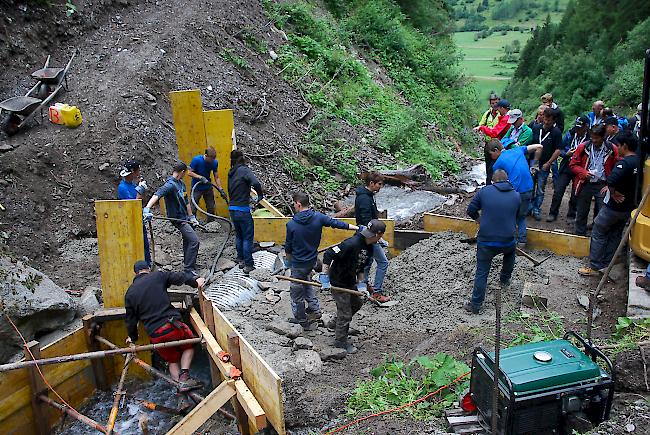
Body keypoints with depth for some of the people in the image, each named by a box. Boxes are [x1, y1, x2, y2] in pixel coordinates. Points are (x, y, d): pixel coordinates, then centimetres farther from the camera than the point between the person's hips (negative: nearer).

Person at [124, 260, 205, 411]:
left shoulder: (130, 293, 14)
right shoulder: (157, 276, 5)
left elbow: (130, 319, 18)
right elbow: (179, 277, -5)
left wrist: (133, 337, 32)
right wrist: (195, 282, 7)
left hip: (155, 335, 3)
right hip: (172, 324, -3)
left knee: (173, 360, 18)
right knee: (188, 347, 22)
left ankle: (181, 397, 6)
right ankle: (184, 377, -2)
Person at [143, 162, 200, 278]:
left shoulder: (181, 183, 8)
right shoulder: (170, 184, -21)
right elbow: (157, 195, -37)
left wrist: (191, 216, 17)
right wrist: (147, 209, -51)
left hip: (185, 217, 9)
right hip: (178, 219, -9)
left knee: (188, 240, 20)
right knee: (194, 240, -15)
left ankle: (187, 263, 37)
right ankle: (189, 269, -9)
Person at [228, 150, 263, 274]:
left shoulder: (231, 173, 10)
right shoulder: (244, 170, -13)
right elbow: (255, 183, -28)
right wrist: (260, 195, -10)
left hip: (232, 209, 7)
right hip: (243, 210, -7)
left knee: (239, 236, 21)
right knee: (248, 237, 2)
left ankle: (241, 259, 30)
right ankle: (248, 264, 4)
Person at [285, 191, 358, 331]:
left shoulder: (291, 224, -19)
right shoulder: (318, 217, -10)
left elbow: (288, 246, -8)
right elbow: (336, 223, -4)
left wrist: (289, 260, 11)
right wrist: (357, 228, 6)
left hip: (299, 263, -6)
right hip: (312, 259, 6)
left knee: (296, 291, 10)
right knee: (305, 282, 30)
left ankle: (302, 320, 22)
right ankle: (314, 309, 32)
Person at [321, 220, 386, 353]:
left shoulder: (369, 248, -1)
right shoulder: (352, 243, -31)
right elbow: (328, 255, -31)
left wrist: (361, 284, 0)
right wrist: (324, 277, -30)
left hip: (350, 282, 9)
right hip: (338, 284, -9)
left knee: (357, 303, 26)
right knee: (345, 314, 2)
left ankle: (337, 323, 47)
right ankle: (340, 342, 24)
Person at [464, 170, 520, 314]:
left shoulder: (485, 191, -3)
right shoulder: (516, 196, 4)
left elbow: (471, 210, 1)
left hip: (486, 241, -2)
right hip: (508, 241, 2)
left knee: (481, 273, 8)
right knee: (510, 252, 37)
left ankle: (475, 305, 10)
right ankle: (505, 280, 49)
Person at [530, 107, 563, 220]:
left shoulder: (556, 132, -4)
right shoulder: (536, 129, 5)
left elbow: (558, 150, -5)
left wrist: (548, 163, -10)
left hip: (544, 165, -2)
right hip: (532, 163, 2)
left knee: (540, 189, 5)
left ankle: (537, 209, 15)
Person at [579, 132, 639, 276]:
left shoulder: (624, 163, -24)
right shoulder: (639, 162, 4)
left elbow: (611, 180, -40)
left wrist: (613, 193, -20)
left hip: (614, 206, -9)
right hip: (628, 207, 9)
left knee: (598, 233, 3)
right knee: (615, 235, 17)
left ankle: (595, 267, 5)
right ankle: (605, 265, 24)